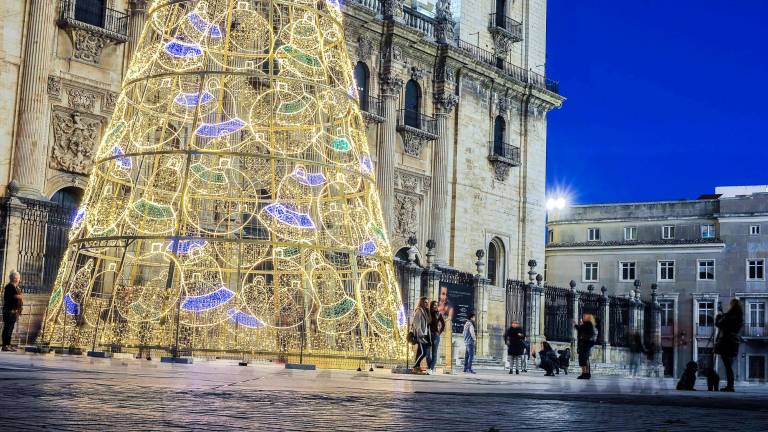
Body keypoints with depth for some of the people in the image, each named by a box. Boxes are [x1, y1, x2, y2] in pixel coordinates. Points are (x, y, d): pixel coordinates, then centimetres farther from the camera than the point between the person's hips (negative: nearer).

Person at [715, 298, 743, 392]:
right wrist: (722, 316, 20)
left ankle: (729, 386, -9)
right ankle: (730, 386, 17)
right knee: (729, 366, 15)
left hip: (725, 343, -8)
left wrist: (718, 317, 9)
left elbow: (718, 324, -10)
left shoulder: (729, 315, -14)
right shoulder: (739, 317, 9)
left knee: (727, 365, -7)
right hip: (734, 343, 8)